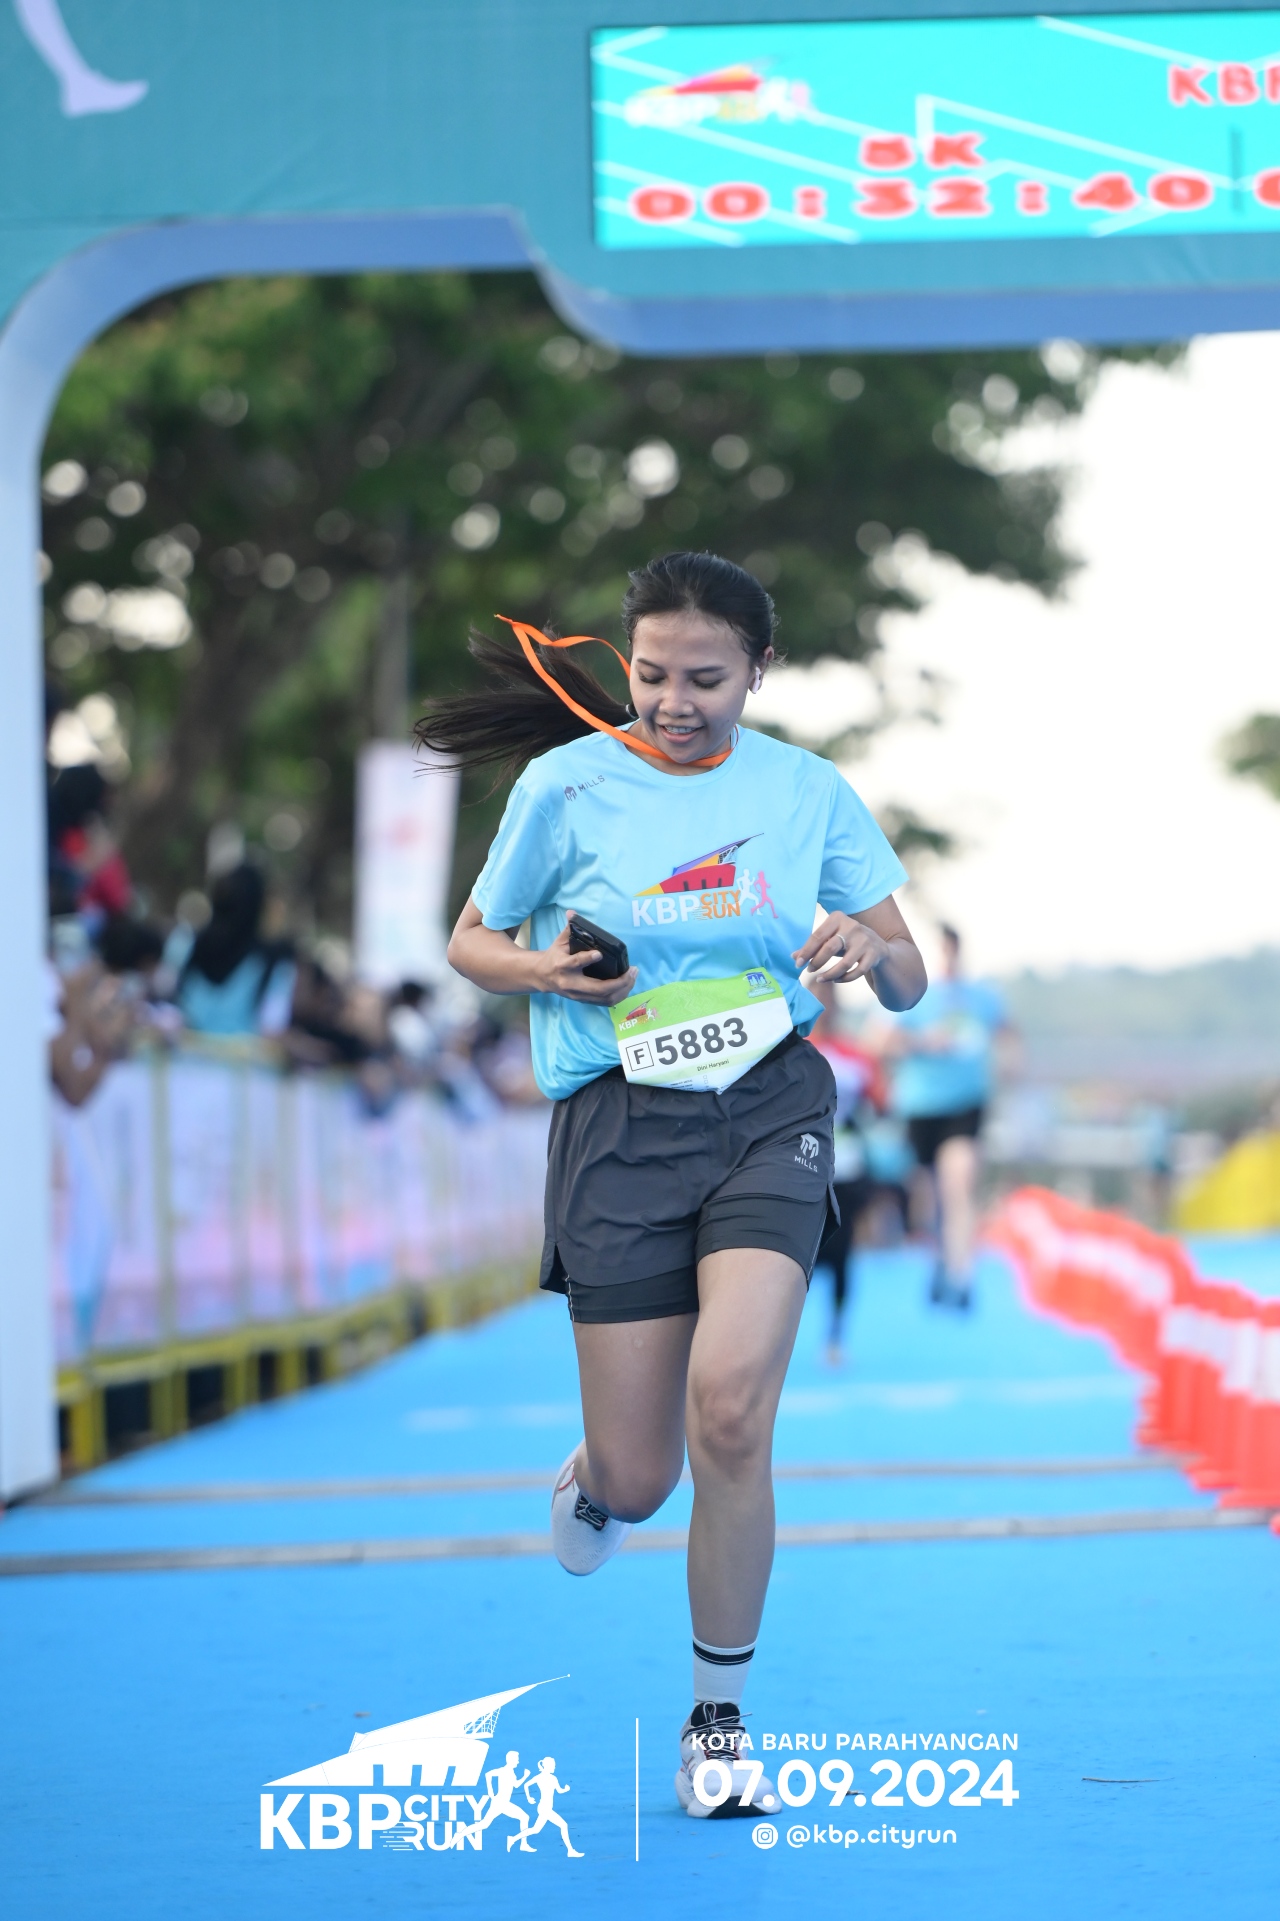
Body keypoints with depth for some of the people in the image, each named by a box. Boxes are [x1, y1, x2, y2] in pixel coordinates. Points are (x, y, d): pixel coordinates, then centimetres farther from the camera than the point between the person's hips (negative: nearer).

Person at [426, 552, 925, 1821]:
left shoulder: (810, 793, 4)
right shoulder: (565, 785, -2)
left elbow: (909, 986, 10)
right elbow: (472, 941, 10)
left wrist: (871, 946, -14)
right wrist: (547, 970, -12)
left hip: (768, 1111, 1)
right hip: (619, 1128, 0)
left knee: (730, 1409, -21)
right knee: (642, 1478, -2)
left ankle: (719, 1721, -2)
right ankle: (594, 1479, 41)